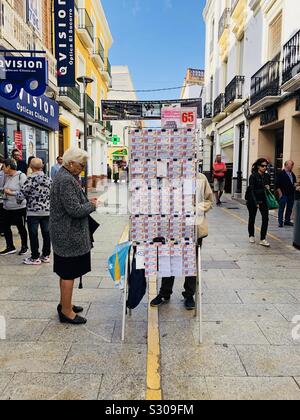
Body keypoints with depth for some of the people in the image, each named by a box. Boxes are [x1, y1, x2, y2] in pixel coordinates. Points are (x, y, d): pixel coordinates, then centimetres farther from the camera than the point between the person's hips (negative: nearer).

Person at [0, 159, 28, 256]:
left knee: (21, 228, 8)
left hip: (19, 208, -7)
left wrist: (11, 193, -18)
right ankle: (10, 247, 27)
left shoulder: (21, 176, -14)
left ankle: (24, 246, 26)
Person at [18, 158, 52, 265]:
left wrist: (28, 196, 6)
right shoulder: (48, 179, 3)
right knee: (46, 233, 11)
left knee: (33, 234, 4)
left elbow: (21, 195, -14)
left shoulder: (30, 179, -12)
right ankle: (46, 255, 20)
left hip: (33, 211, -5)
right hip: (47, 210, 5)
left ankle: (35, 258, 10)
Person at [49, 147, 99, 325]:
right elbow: (75, 210, -25)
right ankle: (66, 312, 15)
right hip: (70, 235, -10)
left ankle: (65, 304, 34)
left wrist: (87, 201, 6)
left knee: (66, 273, 20)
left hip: (65, 234, 10)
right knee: (69, 274, 1)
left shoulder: (64, 175, 12)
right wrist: (92, 205, -9)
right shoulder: (66, 180, -22)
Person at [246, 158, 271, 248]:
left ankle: (263, 239, -5)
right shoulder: (253, 176, -11)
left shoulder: (267, 176, 4)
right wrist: (256, 203, -18)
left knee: (265, 218, -10)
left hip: (263, 200, 4)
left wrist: (268, 187, -7)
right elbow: (251, 190, -13)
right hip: (253, 200, -4)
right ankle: (251, 236, 30)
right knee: (252, 218, 10)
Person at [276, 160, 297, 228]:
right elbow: (277, 185, -12)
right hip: (284, 194, -7)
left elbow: (294, 181, 28)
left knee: (290, 208, 12)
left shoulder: (292, 174, 12)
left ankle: (287, 221, 23)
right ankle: (280, 222, 5)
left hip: (291, 194, 7)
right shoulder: (281, 174, -10)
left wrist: (294, 184, 5)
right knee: (282, 209, -1)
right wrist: (280, 193, -14)